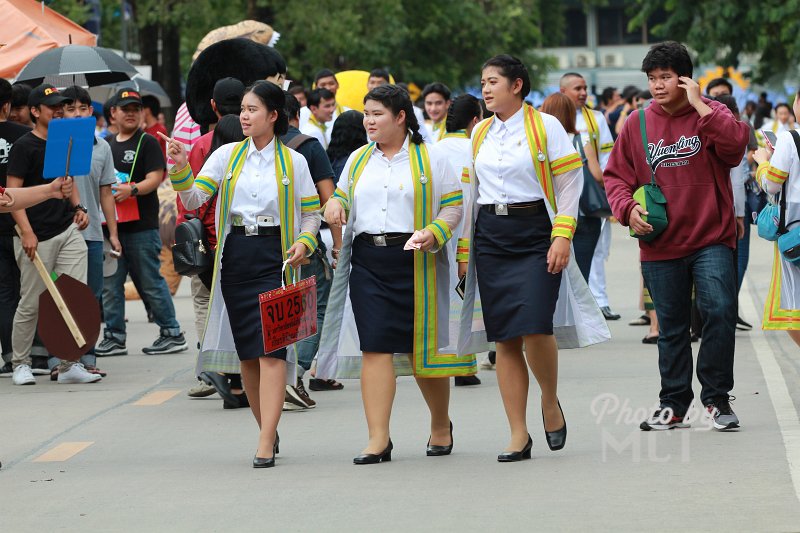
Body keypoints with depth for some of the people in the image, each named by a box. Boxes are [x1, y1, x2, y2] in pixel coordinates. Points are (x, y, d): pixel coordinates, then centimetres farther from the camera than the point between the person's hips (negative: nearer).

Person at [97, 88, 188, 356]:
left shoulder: (147, 143, -1)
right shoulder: (107, 145, 17)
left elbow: (155, 178, -11)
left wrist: (132, 189, -27)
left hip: (142, 225, -6)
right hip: (111, 223, 6)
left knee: (151, 283, -3)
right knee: (110, 284, 6)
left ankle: (172, 334, 5)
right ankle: (114, 337, 12)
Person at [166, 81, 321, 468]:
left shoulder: (293, 162, 3)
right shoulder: (227, 156, 8)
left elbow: (312, 214, 8)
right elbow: (193, 200, 1)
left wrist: (304, 243, -10)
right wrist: (181, 169, -16)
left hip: (274, 257, -3)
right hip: (235, 257, 3)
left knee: (270, 348, -14)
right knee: (246, 352, 8)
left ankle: (265, 446, -18)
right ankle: (267, 430, 24)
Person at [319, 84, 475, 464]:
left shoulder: (428, 159, 2)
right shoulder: (358, 160, 15)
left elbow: (453, 205, 1)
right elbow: (343, 197, 25)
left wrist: (434, 234, -16)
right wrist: (335, 204, 1)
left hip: (416, 262, -3)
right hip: (368, 263, 3)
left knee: (424, 345, 4)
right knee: (375, 347, -7)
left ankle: (441, 425, 27)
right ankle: (378, 439, -9)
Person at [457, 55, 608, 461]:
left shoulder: (545, 126, -1)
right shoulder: (480, 133, 14)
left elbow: (569, 183, -4)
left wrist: (562, 237, -12)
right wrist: (465, 249, 14)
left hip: (535, 233, -5)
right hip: (490, 237, 5)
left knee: (535, 328, -18)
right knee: (504, 339, 1)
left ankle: (550, 402, 11)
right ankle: (518, 436, 4)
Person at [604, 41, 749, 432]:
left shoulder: (710, 114, -1)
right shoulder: (637, 125, 5)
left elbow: (736, 144, -21)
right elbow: (616, 175, 9)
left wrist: (699, 105, -19)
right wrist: (627, 208, -9)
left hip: (711, 238, -2)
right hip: (661, 245, 3)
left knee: (720, 311, -15)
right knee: (671, 327, 11)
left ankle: (716, 396, 0)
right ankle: (674, 404, 22)